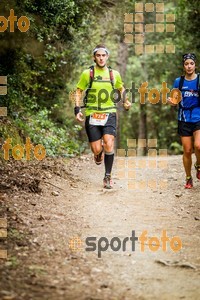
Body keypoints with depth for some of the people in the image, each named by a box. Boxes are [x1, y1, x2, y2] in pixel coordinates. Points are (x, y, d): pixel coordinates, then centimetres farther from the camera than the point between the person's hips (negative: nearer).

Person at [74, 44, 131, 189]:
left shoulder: (114, 74, 6)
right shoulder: (87, 73, 1)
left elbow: (121, 88, 25)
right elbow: (79, 91, 9)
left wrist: (125, 101, 9)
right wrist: (77, 109, -2)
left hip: (109, 114, 0)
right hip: (92, 115, 0)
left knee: (109, 144, -19)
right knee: (96, 150, -4)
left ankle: (108, 177, -6)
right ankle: (99, 152, 36)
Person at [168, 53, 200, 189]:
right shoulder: (178, 81, 6)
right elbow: (175, 100, 15)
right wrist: (172, 102, -8)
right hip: (184, 120, 2)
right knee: (187, 151, 3)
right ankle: (189, 179, 19)